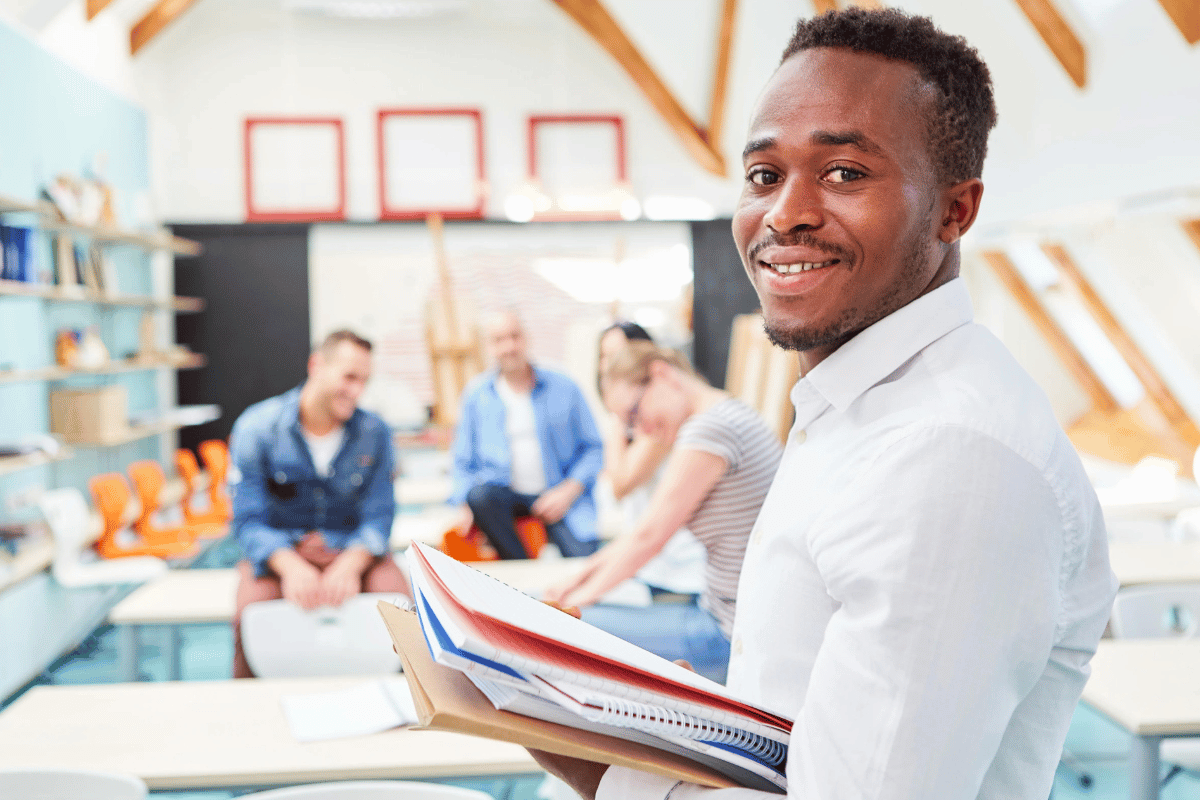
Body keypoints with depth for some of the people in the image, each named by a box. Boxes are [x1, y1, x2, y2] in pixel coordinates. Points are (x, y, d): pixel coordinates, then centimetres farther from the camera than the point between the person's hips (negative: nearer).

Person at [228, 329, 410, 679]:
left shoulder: (375, 433, -2)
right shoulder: (255, 428, -7)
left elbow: (378, 516, -5)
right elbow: (248, 521, -11)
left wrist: (348, 566, -26)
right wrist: (291, 567, -30)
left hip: (353, 550, 1)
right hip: (278, 551, -1)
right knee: (251, 609, -33)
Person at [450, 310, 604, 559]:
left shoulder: (563, 387, 4)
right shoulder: (476, 394, 7)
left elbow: (593, 447, 6)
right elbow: (463, 461, 12)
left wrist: (569, 491, -9)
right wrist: (467, 505, -6)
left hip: (558, 495, -2)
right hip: (506, 494, 2)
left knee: (582, 556, -30)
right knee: (480, 493, -34)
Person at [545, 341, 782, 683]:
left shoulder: (710, 427, -19)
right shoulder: (734, 414, 13)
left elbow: (649, 535, -15)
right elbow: (654, 525, 17)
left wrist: (585, 595, -2)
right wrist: (583, 574, 15)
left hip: (730, 636, -11)